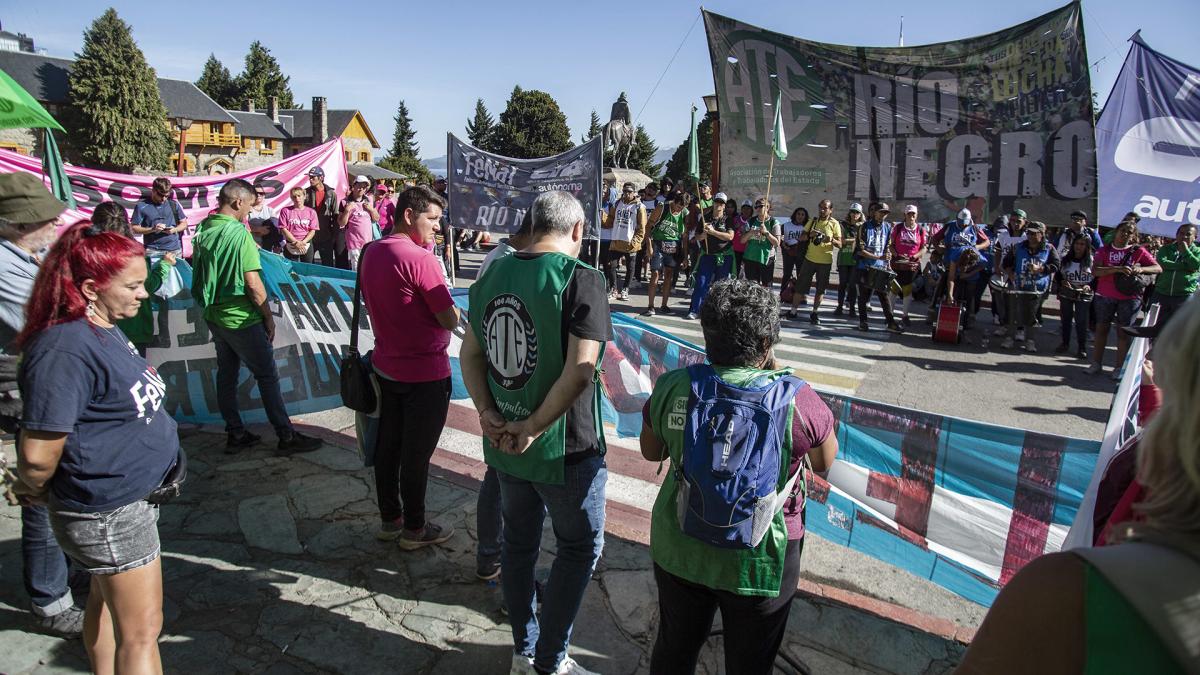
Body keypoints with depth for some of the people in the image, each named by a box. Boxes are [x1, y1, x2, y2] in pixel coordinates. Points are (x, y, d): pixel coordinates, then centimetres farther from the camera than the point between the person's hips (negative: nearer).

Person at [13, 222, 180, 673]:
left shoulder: (105, 329, 5)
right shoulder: (65, 349, -27)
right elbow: (38, 456, -26)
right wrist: (37, 494, -5)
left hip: (134, 494, 9)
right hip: (109, 513, -9)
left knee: (106, 601, 24)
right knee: (140, 633, 3)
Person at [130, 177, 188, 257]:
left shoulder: (173, 204, 11)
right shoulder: (142, 205, 2)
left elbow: (184, 223, 17)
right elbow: (134, 228, 2)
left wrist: (174, 229, -4)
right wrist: (152, 229, -13)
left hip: (174, 250, 2)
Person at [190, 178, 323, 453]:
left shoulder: (203, 230, 4)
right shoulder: (239, 234, -19)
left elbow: (200, 270, 16)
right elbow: (253, 284, -21)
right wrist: (268, 316, -10)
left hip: (213, 315, 8)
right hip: (241, 318, -8)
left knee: (226, 373, 15)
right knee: (267, 375, 1)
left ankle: (235, 434, 24)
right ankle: (286, 436, 7)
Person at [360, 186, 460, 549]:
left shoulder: (372, 253, 4)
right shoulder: (420, 259, -21)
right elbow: (450, 320, -21)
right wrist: (454, 310, 0)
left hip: (386, 366, 8)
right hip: (425, 374, -8)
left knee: (388, 446, 18)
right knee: (417, 454, 6)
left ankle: (389, 518, 34)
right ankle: (414, 528, 22)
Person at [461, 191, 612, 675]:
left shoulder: (494, 274, 3)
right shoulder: (581, 278, -17)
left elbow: (470, 354, 6)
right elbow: (581, 370, -26)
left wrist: (487, 412, -3)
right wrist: (533, 427, -17)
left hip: (503, 443, 6)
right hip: (564, 447, -6)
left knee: (519, 543, 21)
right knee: (580, 547, 15)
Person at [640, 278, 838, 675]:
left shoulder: (672, 387, -15)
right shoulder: (797, 400, -22)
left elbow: (651, 451, 3)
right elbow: (824, 463, -2)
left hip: (678, 549, 3)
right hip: (758, 561, -2)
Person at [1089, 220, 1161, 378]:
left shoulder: (1138, 251, 2)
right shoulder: (1104, 250, 2)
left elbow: (1158, 268, -2)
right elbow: (1095, 271, -11)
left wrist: (1141, 269, -21)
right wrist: (1117, 269, -25)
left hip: (1129, 298, -1)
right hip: (1105, 296, 1)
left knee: (1123, 332, 3)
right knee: (1101, 329, 9)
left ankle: (1120, 367, 10)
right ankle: (1096, 363, 20)